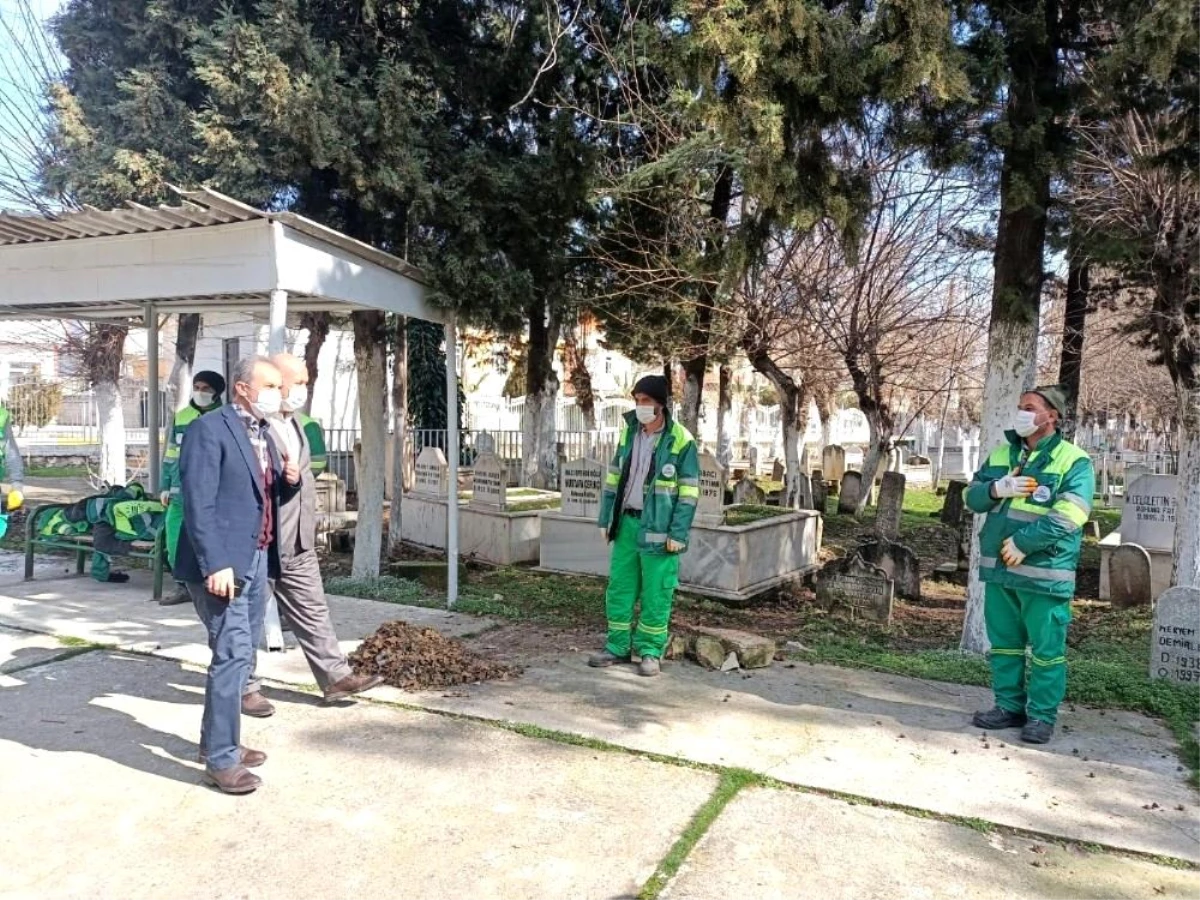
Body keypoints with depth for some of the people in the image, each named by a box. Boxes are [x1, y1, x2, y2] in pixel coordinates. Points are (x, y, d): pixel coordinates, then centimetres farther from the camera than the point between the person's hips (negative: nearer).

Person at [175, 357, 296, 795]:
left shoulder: (263, 434, 15)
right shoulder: (209, 429, -11)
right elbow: (198, 503, -18)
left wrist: (290, 480, -1)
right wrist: (214, 564, -24)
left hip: (257, 560, 9)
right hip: (224, 563, -9)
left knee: (242, 653, 15)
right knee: (233, 654, -8)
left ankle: (217, 740, 29)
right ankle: (221, 759, 3)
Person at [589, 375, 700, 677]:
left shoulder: (681, 440, -9)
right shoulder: (629, 432, 8)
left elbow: (689, 491, -9)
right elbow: (614, 477, 13)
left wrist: (678, 534, -14)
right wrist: (607, 519, 9)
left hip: (657, 528, -5)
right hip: (626, 522, 5)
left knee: (655, 593, 2)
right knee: (619, 587, 10)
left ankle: (651, 651, 16)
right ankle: (617, 646, 22)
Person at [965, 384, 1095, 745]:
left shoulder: (1074, 461, -7)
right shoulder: (1000, 454, 13)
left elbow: (1067, 517, -18)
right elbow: (972, 496, 10)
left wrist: (1022, 544, -20)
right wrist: (996, 489, -12)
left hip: (1044, 573, -6)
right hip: (999, 568, 6)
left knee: (1046, 649, 3)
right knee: (1004, 643, 14)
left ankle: (1042, 716, 14)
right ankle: (1009, 706, 25)